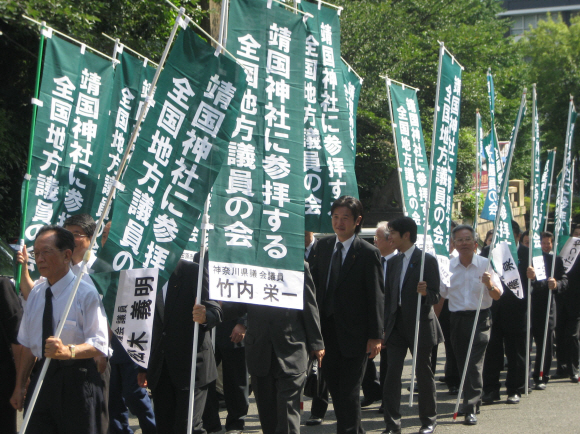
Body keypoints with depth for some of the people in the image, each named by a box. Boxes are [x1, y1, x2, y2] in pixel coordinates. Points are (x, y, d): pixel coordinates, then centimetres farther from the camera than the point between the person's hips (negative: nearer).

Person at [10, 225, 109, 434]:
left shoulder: (86, 293, -11)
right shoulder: (36, 293, 10)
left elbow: (100, 345, -17)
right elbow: (28, 343, 15)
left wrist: (68, 351, -34)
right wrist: (20, 385, 11)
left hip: (76, 383, -5)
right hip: (41, 377, 6)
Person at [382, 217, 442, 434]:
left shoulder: (427, 260, -6)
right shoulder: (393, 262, 12)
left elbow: (436, 296, -7)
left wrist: (425, 293, -30)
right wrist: (385, 327, 10)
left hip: (419, 324, -5)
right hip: (396, 324, 5)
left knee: (423, 373, 6)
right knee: (392, 373, -2)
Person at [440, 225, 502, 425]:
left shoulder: (486, 265, -2)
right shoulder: (447, 266, 3)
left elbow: (497, 296, -3)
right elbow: (440, 295, 11)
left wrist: (490, 284, -24)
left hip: (480, 318, -3)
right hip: (456, 319, 3)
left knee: (474, 364, -12)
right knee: (463, 363, 10)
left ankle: (471, 409, -11)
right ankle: (474, 401, 28)